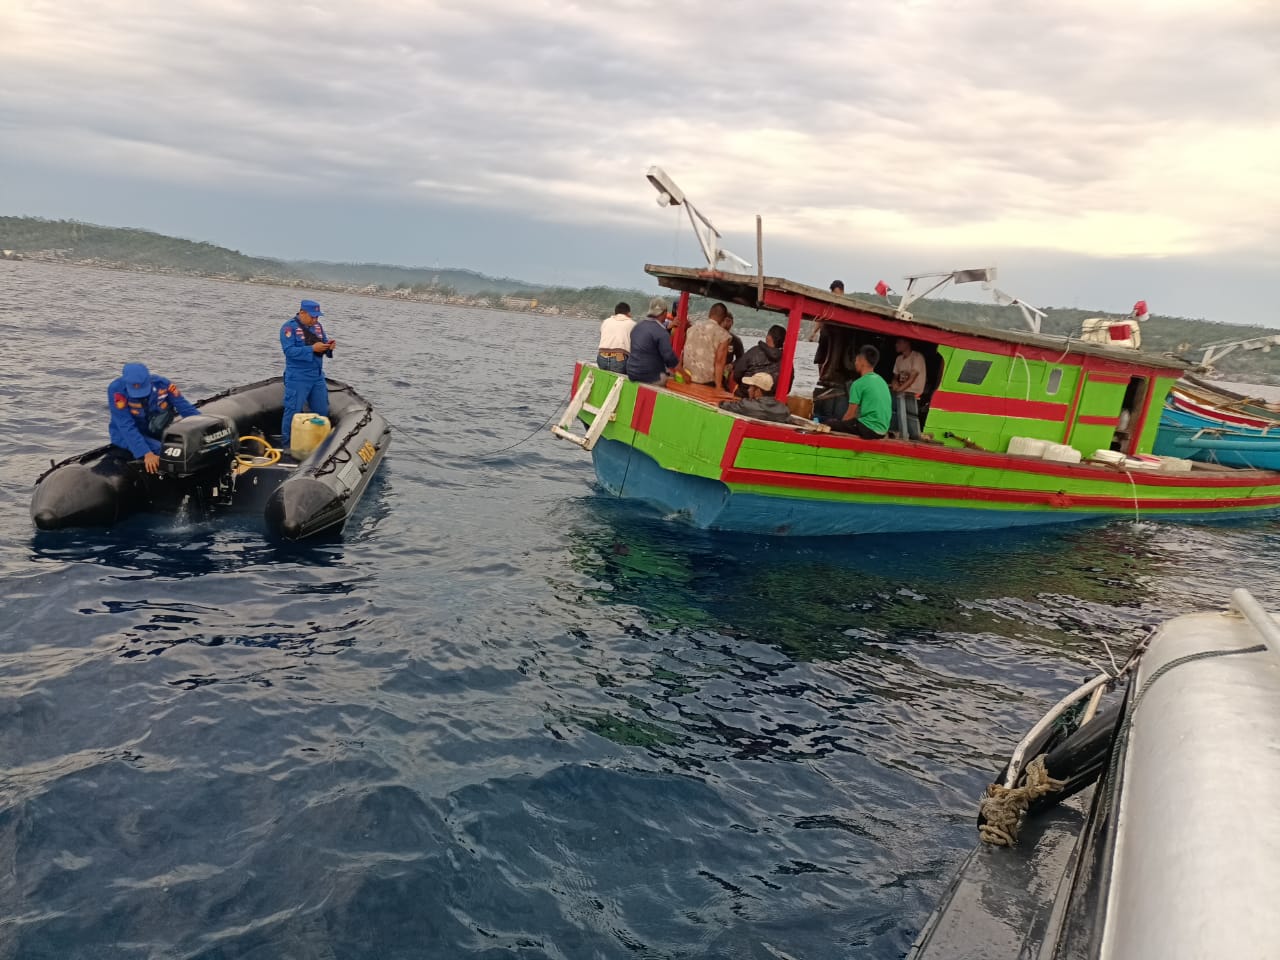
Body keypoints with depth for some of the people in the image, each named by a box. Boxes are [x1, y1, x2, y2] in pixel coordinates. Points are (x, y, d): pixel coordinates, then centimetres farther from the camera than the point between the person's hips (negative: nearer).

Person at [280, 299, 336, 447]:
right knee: (293, 411, -3)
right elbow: (289, 351, -20)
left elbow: (322, 347, 17)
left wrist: (328, 347, -7)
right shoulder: (289, 328, -11)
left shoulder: (318, 326, 10)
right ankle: (287, 444, 7)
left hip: (318, 376, 7)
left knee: (322, 411, 12)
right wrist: (312, 349, -27)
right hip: (297, 378, -7)